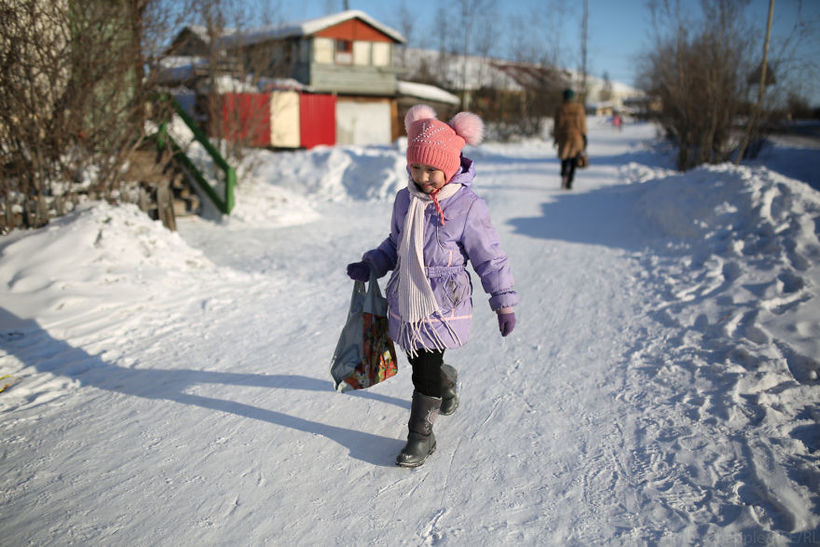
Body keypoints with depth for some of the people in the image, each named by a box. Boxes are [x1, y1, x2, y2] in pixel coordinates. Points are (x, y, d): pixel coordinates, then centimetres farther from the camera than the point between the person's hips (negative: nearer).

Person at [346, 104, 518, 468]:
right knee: (418, 361, 20)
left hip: (442, 306, -6)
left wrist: (504, 302, -4)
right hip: (404, 303, 6)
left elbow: (489, 258, -6)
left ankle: (420, 435, 14)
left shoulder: (468, 207, -13)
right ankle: (447, 382, 53)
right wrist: (371, 264, 3)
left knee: (426, 371, -5)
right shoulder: (404, 200, 4)